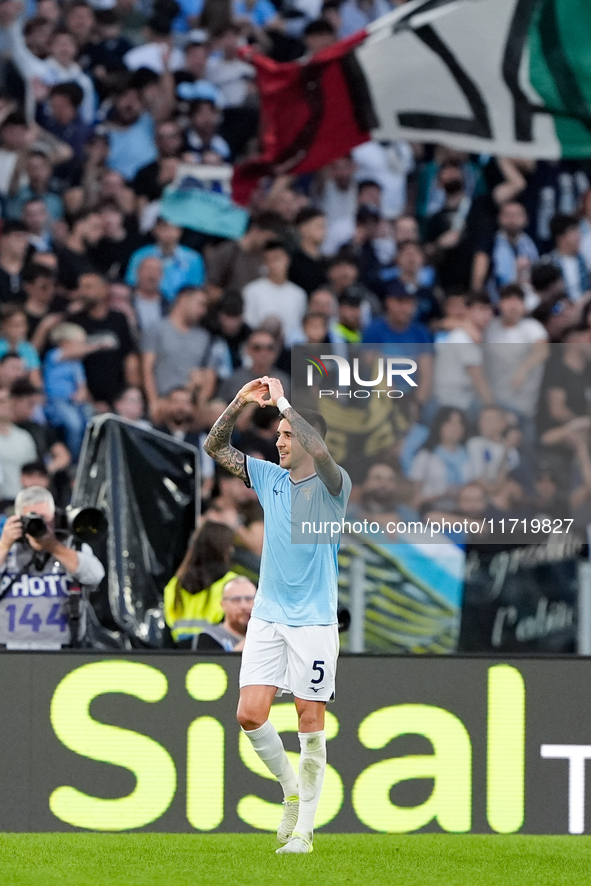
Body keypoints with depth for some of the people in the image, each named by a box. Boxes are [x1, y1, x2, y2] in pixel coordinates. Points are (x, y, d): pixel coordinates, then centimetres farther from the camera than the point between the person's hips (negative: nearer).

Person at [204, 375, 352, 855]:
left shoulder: (333, 485, -8)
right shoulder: (269, 477, 9)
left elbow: (320, 452, -30)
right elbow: (215, 447, 10)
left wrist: (283, 401, -23)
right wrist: (239, 403, -5)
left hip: (313, 621, -5)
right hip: (267, 617, 5)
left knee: (311, 721, -3)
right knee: (250, 714, -5)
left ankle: (303, 828, 4)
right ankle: (292, 791, 18)